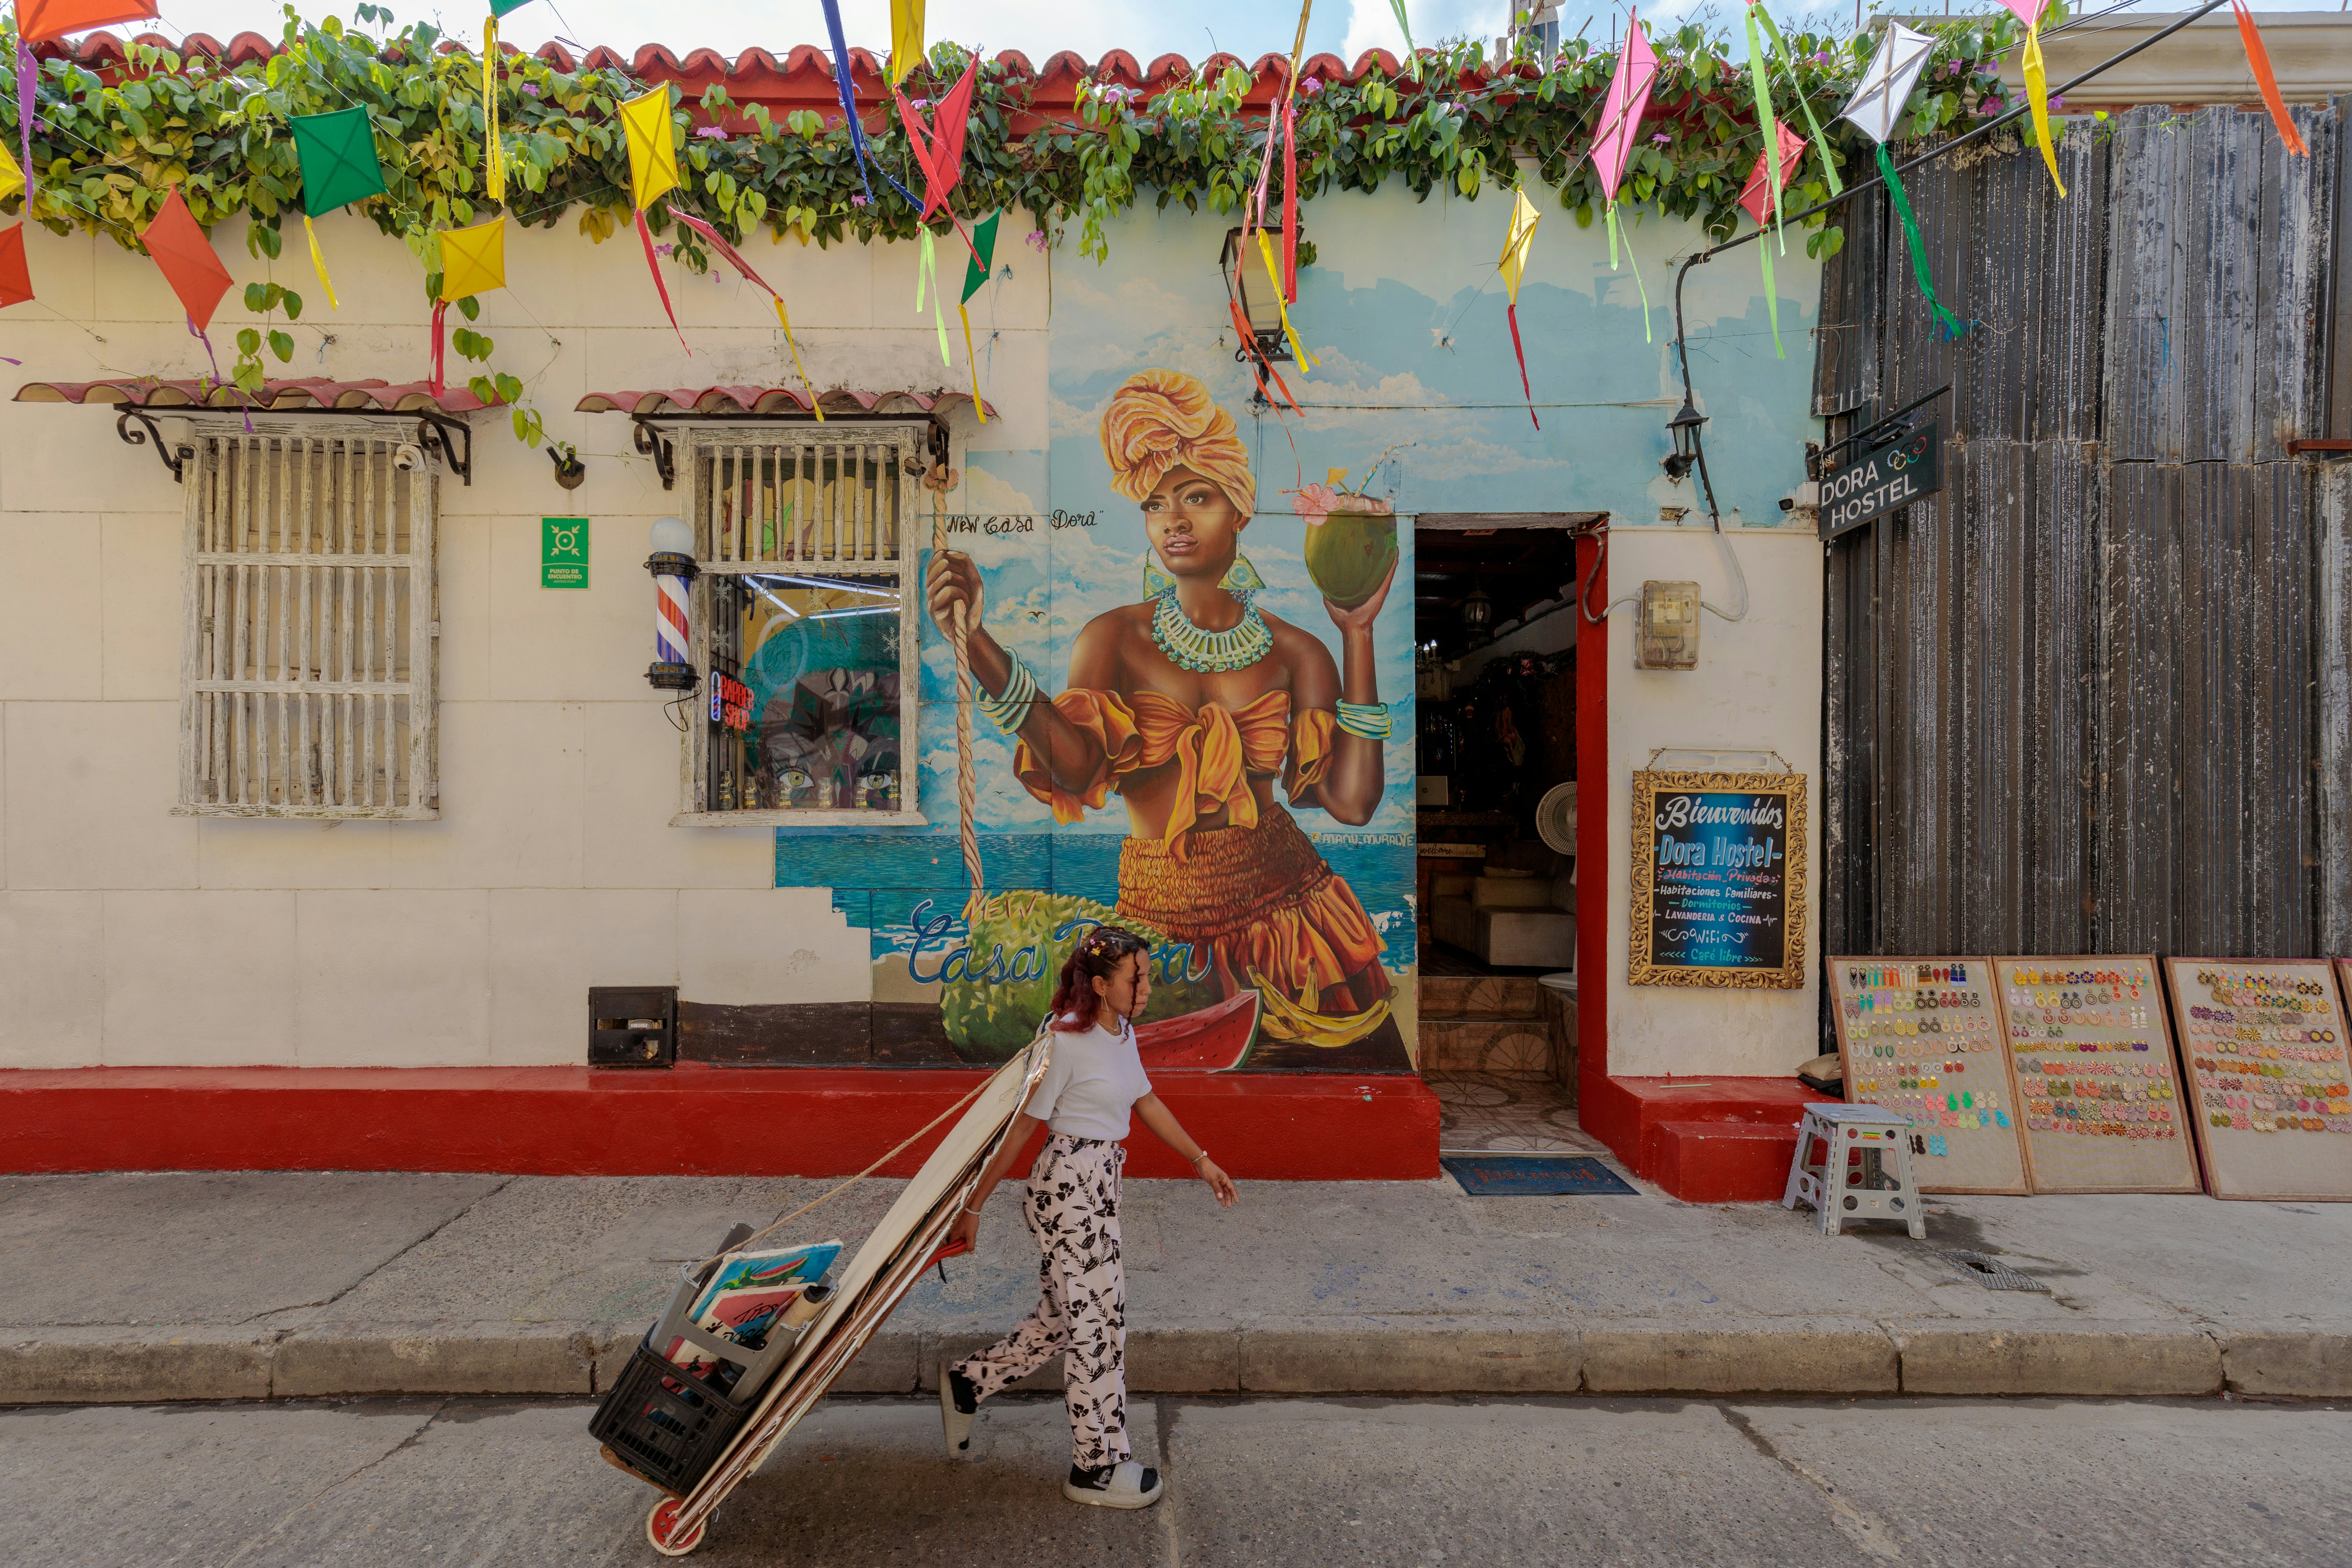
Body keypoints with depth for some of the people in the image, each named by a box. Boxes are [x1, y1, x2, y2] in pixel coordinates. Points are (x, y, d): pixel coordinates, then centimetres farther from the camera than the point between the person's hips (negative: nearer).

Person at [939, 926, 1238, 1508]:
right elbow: (1020, 1129, -16)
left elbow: (1147, 1102, 18)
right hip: (1068, 1187, -9)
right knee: (1099, 1322, 3)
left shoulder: (1122, 1033, 5)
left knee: (1063, 1320, 18)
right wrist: (974, 1207, -11)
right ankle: (1098, 1465, 19)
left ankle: (966, 1384, 36)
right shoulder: (1067, 1044, -20)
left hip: (1101, 1187, 9)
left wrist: (1202, 1161, 21)